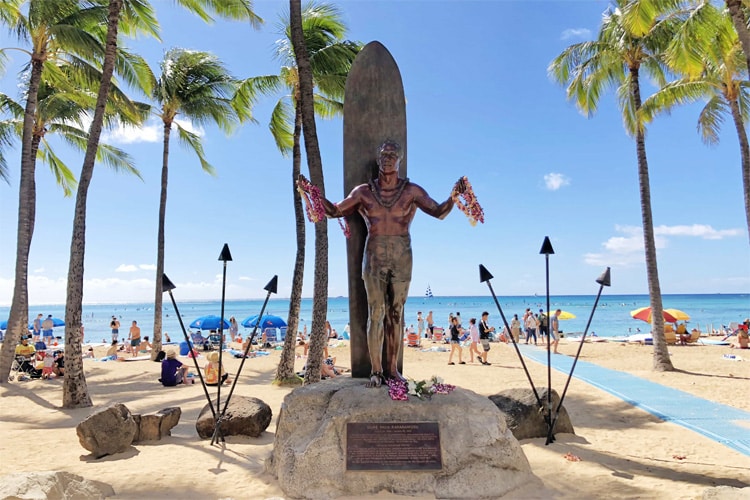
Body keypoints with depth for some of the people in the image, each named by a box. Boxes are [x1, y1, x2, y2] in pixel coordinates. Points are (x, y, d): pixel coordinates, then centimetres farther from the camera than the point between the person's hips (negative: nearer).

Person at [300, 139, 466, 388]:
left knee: (395, 313, 5)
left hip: (401, 257, 0)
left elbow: (438, 212, -5)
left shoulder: (412, 190, 3)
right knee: (375, 313, -2)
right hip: (374, 257, 0)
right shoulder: (364, 191, 7)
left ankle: (392, 368, 14)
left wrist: (453, 196, -24)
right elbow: (334, 211, 8)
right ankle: (376, 371, 5)